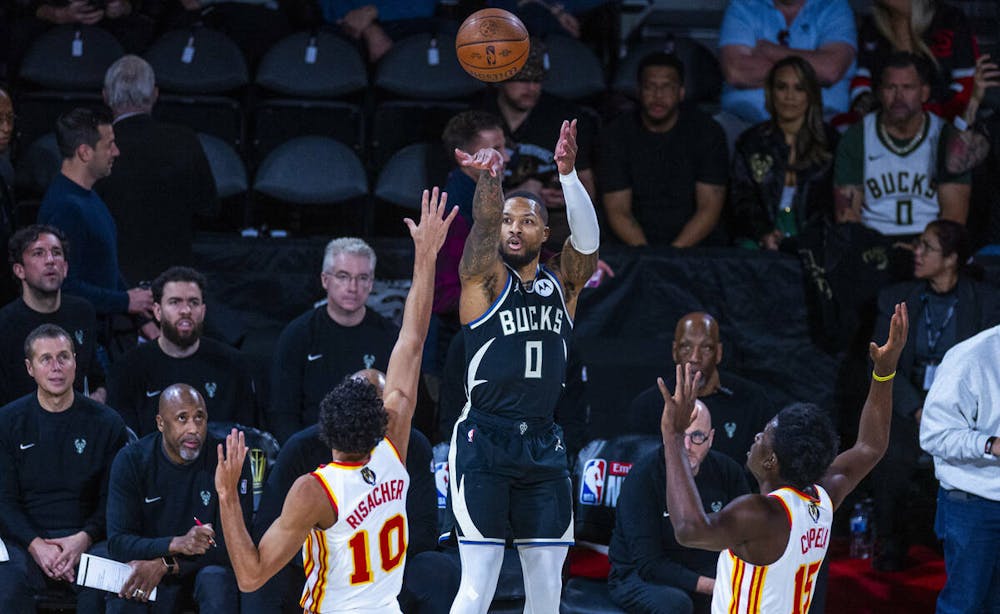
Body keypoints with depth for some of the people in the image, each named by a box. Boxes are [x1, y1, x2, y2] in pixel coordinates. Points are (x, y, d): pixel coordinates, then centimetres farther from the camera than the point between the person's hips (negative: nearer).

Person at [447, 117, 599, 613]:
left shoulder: (561, 284, 10)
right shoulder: (485, 279, 1)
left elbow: (587, 237, -8)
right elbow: (483, 226, -19)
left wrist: (568, 173, -26)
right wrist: (490, 177, -40)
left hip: (543, 445, 4)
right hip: (484, 442, -4)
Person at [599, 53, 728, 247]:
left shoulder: (708, 132, 2)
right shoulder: (615, 135, 4)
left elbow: (710, 208, -3)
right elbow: (618, 211, -1)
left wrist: (675, 252, -16)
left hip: (694, 245, 0)